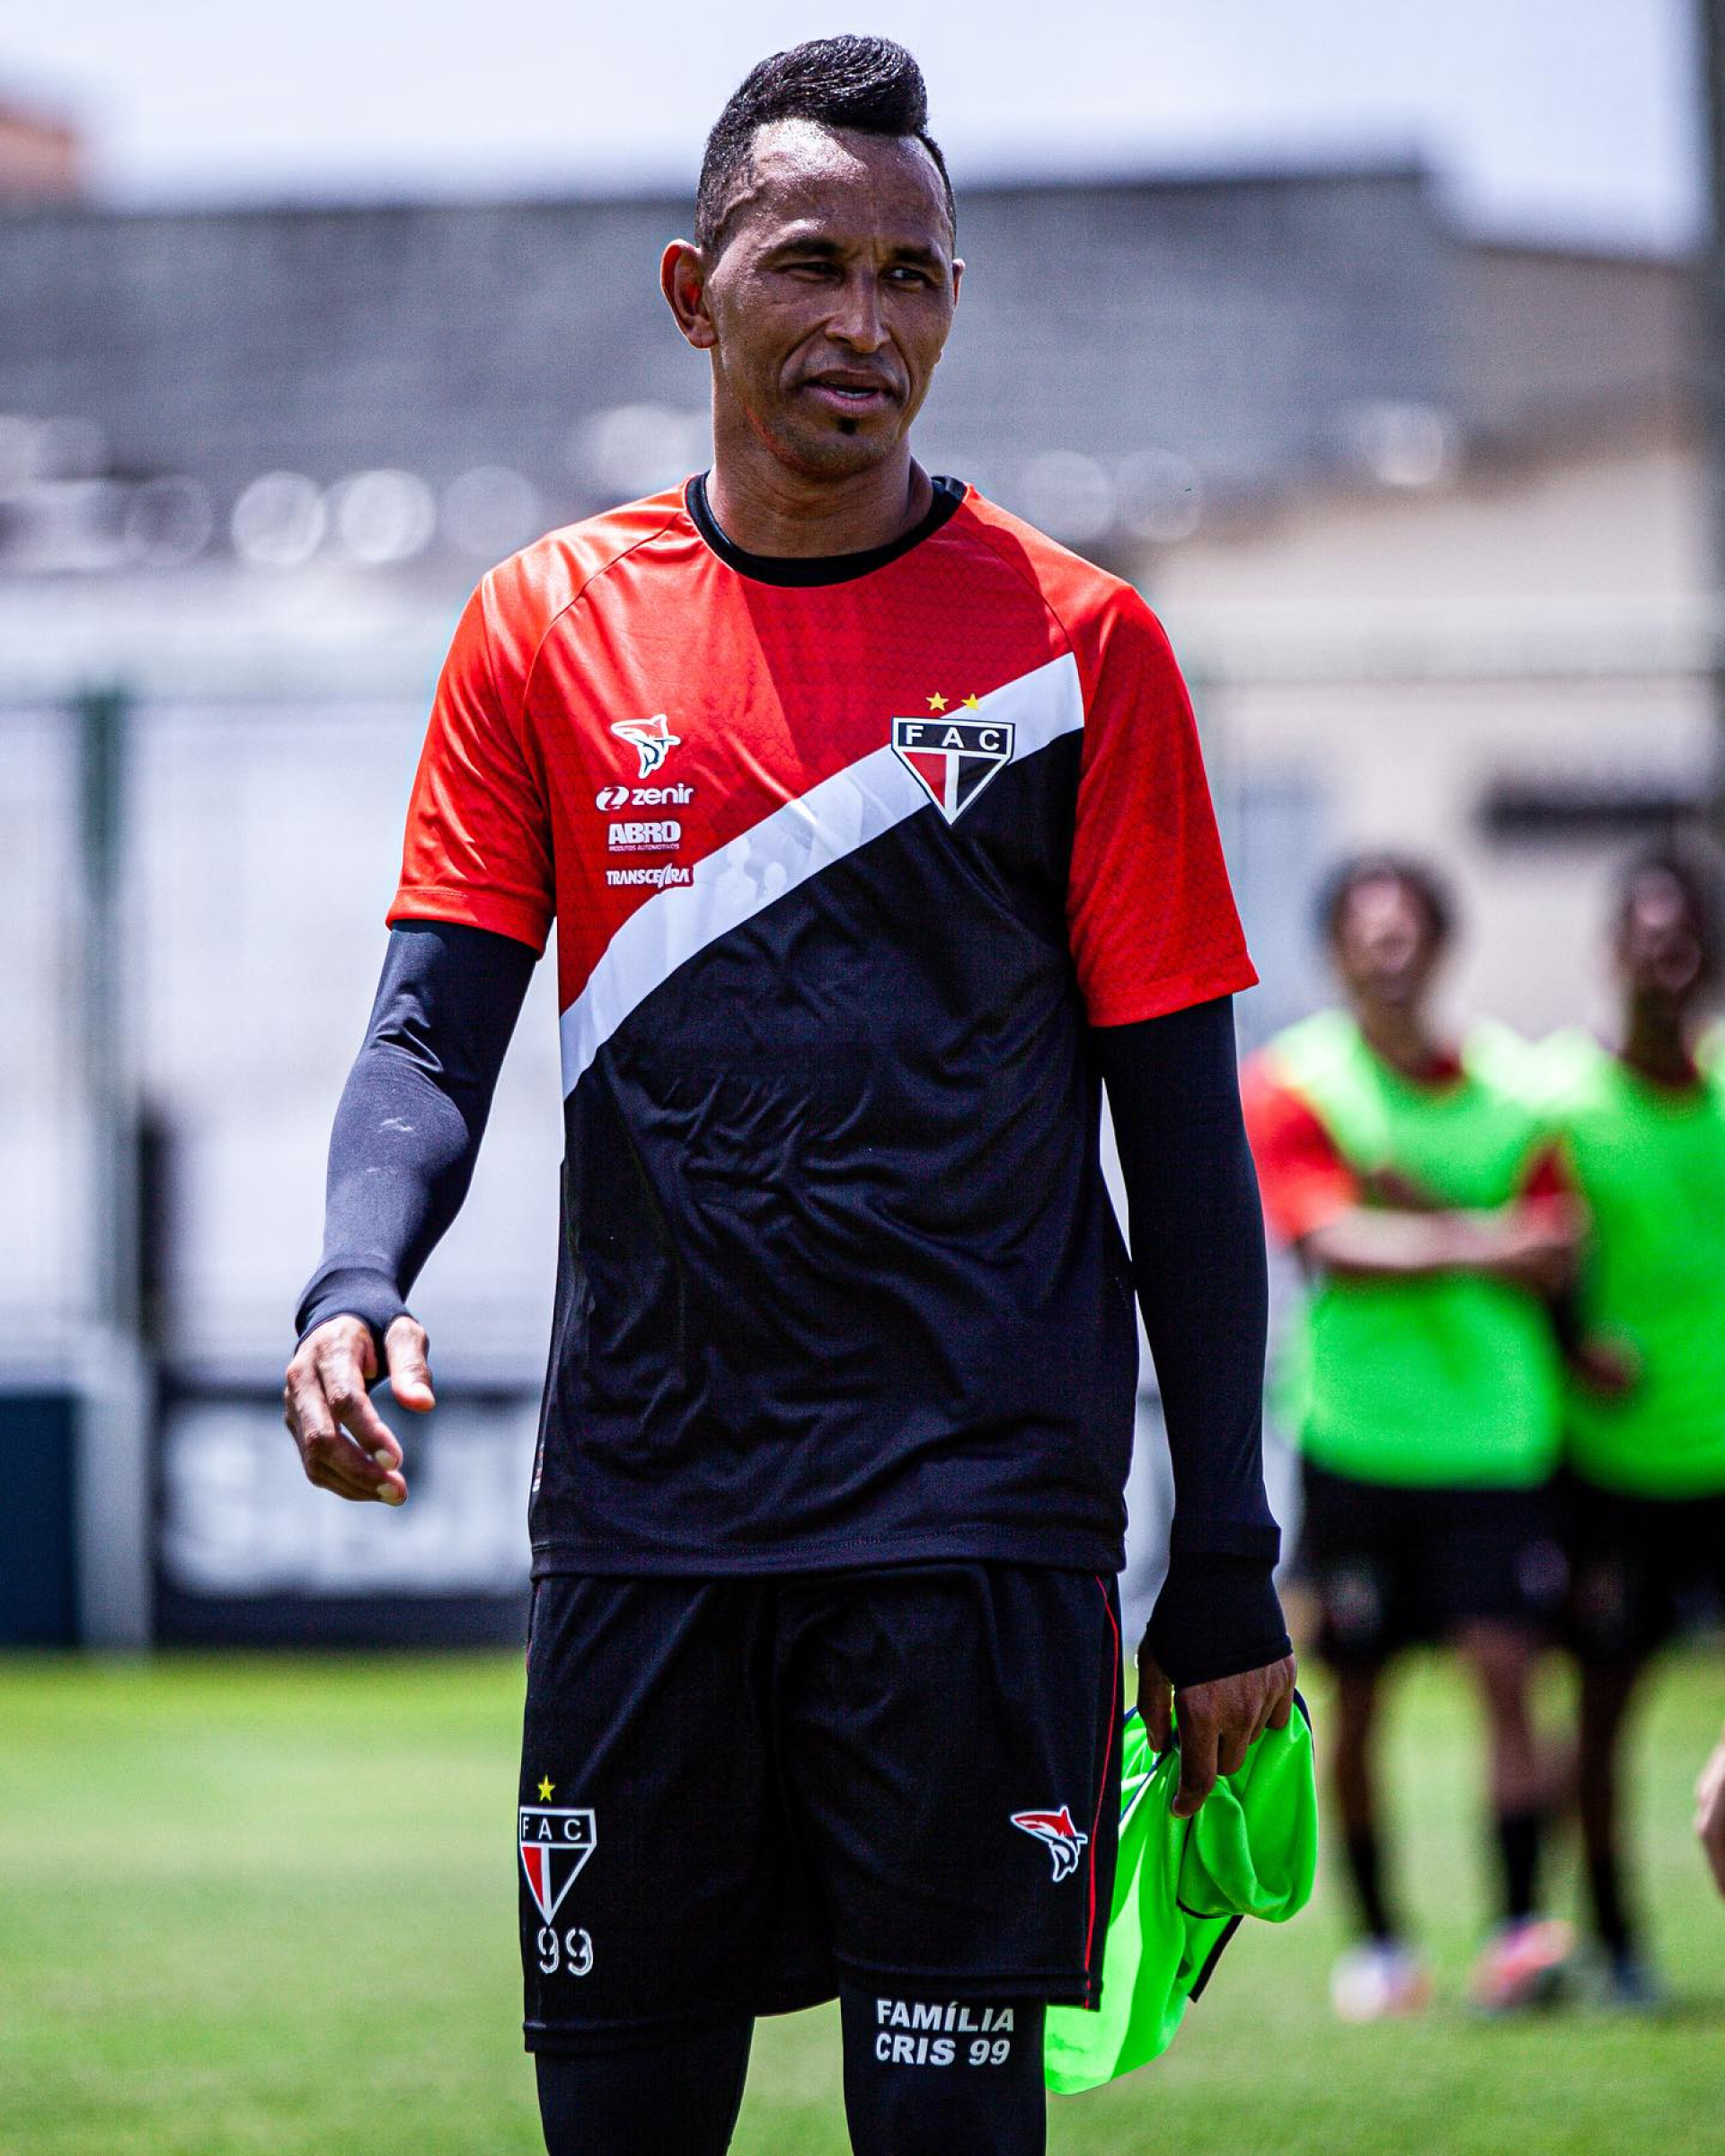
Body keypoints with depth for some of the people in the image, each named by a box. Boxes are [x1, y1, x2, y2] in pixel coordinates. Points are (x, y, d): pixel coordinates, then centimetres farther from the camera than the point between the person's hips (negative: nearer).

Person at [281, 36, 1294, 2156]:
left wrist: (1226, 1570, 0)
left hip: (974, 1508, -2)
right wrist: (354, 1287, -17)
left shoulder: (1073, 645, 1)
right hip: (640, 1512, 2)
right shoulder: (546, 628, 7)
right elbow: (434, 1034, 5)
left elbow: (1181, 1130, 2)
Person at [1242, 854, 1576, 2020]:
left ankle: (1520, 1930, -12)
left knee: (1506, 1670, -11)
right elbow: (1335, 1246, -14)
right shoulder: (1295, 1083, -2)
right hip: (1357, 1432, -1)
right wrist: (1483, 1244, -14)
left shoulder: (1507, 1084, 6)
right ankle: (1380, 1940, 15)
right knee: (1356, 1698, 3)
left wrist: (1424, 1221, -12)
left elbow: (1554, 1256, 0)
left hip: (1494, 1431, 1)